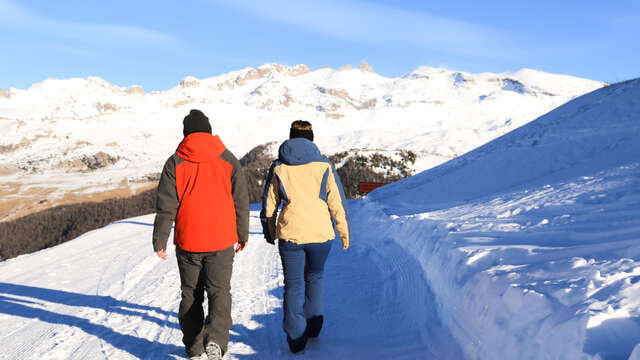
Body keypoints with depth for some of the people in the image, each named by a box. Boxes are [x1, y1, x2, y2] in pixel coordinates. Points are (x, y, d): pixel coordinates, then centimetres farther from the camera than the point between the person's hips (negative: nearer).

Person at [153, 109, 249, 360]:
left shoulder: (175, 163, -2)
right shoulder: (228, 160, 0)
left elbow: (165, 206, -5)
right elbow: (241, 202, 2)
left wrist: (159, 241, 2)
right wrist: (243, 235, 12)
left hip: (188, 241, 0)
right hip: (221, 241, 0)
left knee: (191, 293, 15)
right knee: (219, 292, 7)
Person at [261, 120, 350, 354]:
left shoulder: (278, 167, 3)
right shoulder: (324, 166, 1)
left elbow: (269, 204, 8)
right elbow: (337, 203, 1)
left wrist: (270, 232, 20)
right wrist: (344, 233, 9)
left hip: (290, 234, 0)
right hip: (320, 232, 1)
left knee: (293, 285, 10)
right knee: (314, 278, 22)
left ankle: (296, 338, 10)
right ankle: (313, 326, 27)